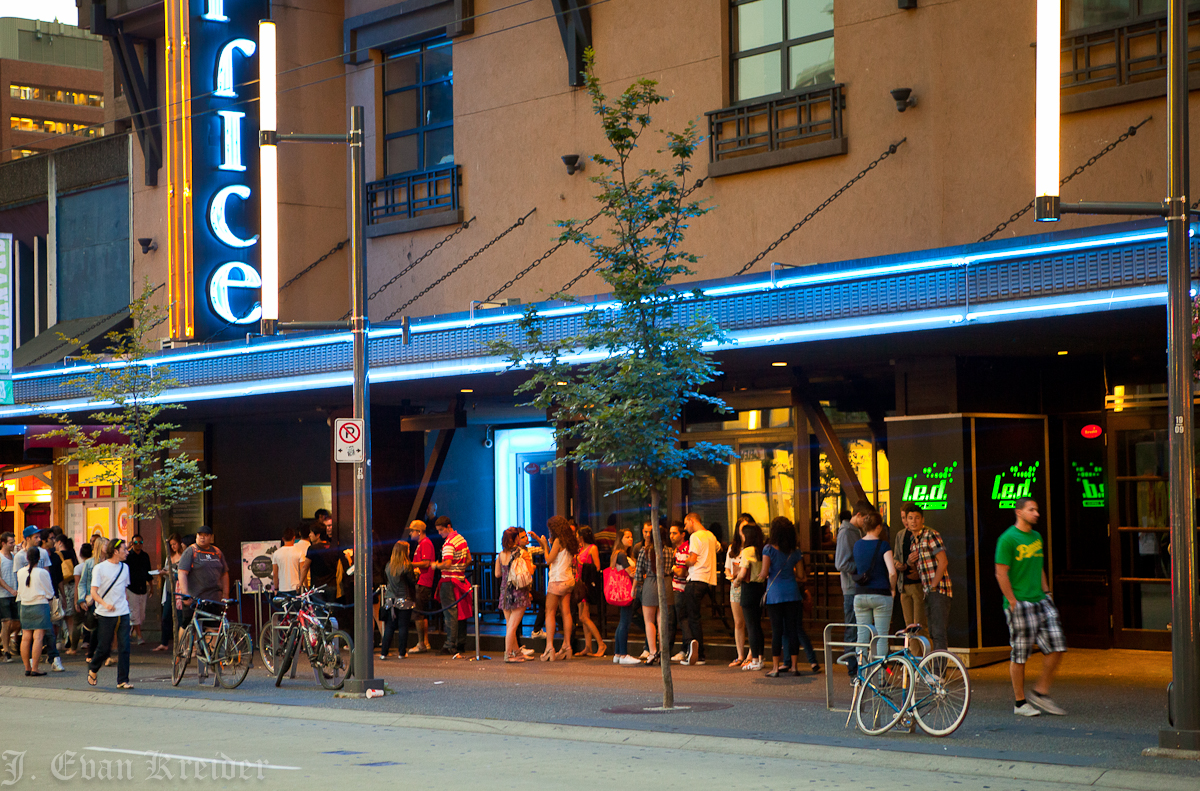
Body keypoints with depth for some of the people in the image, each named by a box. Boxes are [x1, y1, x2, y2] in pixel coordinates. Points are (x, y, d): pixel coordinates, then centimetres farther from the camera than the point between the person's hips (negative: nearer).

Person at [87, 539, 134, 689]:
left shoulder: (125, 568, 12)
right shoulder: (100, 568, -5)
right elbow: (94, 592, -11)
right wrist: (105, 604, -27)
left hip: (123, 614, 4)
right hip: (105, 616, -4)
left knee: (124, 648, -4)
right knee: (104, 648, 1)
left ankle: (122, 681, 0)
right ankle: (92, 670, 29)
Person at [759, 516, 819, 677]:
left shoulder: (769, 549, -7)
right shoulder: (795, 552, 4)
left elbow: (764, 573, -12)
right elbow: (801, 577, 6)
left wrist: (762, 576, 10)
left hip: (775, 594, -3)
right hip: (792, 593, 3)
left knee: (777, 630, 1)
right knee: (793, 629, 7)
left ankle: (775, 667, 2)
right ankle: (794, 665, 8)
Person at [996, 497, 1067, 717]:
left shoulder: (1037, 537, 15)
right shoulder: (1008, 539, -9)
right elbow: (1001, 573, -12)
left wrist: (1046, 593, 14)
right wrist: (1012, 602, -15)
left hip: (1041, 601, 7)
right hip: (1019, 605, -7)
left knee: (1057, 646, -1)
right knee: (1020, 654, -2)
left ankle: (1041, 692, 11)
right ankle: (1020, 702, 9)